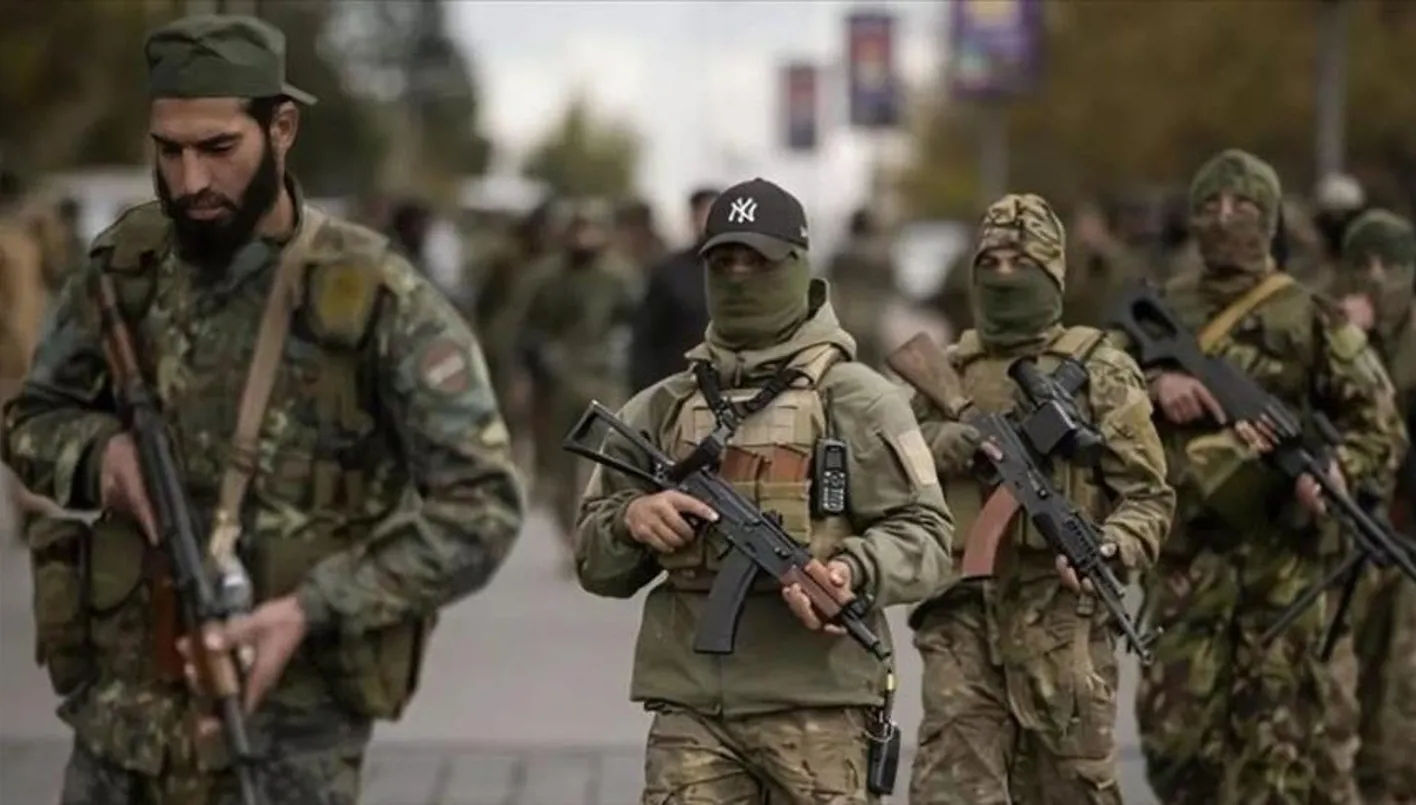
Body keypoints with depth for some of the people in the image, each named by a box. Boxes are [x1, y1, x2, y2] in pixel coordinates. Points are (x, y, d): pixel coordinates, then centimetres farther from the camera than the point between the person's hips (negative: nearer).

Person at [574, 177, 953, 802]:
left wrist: (856, 572, -22)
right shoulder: (660, 409, 15)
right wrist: (630, 520, -5)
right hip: (690, 704, 3)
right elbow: (595, 561, 18)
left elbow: (923, 535, -2)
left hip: (814, 704, -3)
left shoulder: (855, 398, 3)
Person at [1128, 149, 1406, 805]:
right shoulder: (1159, 311, 12)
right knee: (1176, 728, 4)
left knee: (1279, 736, -6)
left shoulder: (1309, 318, 2)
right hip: (1186, 557, 3)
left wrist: (1335, 471, -17)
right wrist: (1153, 385, -8)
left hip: (1282, 558, -3)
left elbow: (1379, 427, 2)